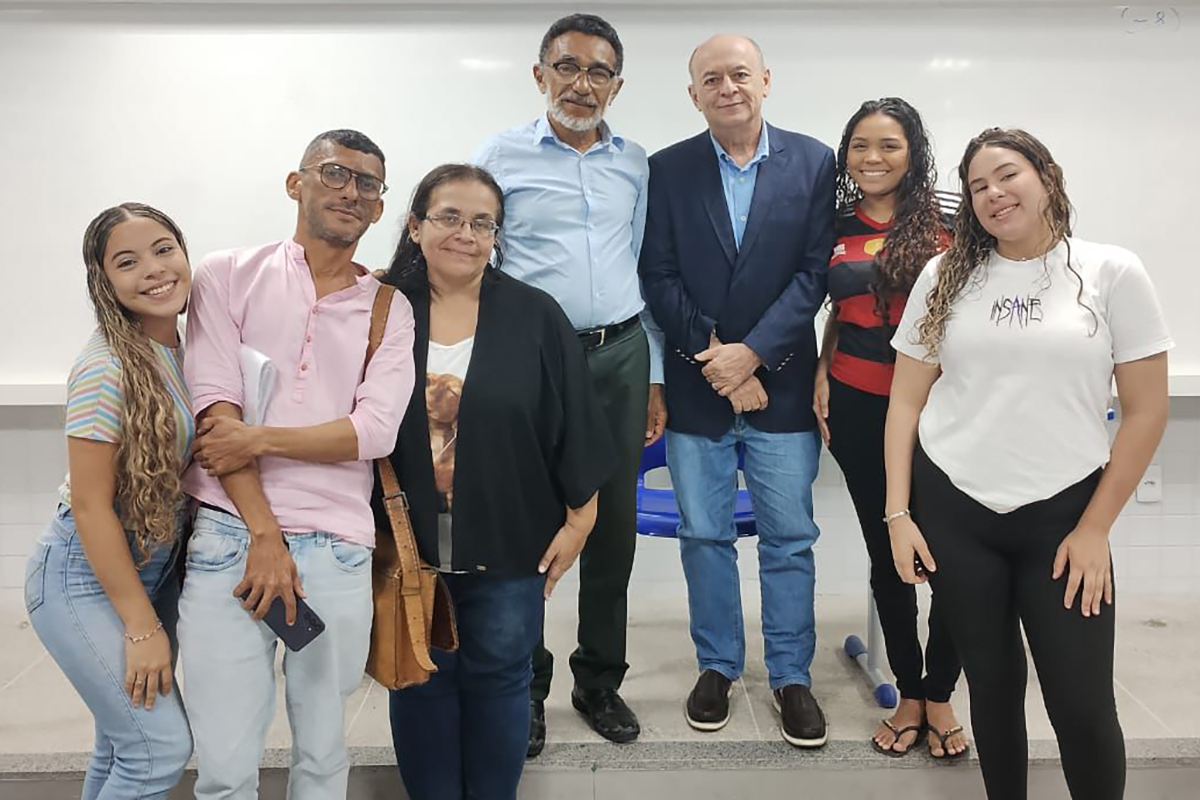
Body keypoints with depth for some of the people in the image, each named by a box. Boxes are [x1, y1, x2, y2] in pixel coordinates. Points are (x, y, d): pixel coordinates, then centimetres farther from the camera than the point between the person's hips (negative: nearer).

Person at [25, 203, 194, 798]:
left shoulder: (183, 352, 1)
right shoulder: (106, 368, -21)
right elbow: (90, 505, -19)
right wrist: (141, 626, -16)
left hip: (152, 566, 7)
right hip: (86, 576, -7)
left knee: (123, 742, 16)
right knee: (161, 748, -5)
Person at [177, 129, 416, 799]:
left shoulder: (389, 309, 10)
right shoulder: (230, 276, 7)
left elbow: (375, 430, -3)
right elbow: (215, 410, -4)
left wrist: (256, 438, -11)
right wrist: (265, 536, -10)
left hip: (338, 549, 1)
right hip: (230, 536, -1)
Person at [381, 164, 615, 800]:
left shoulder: (536, 317, -5)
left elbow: (574, 424, -2)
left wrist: (579, 518, -3)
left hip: (509, 549, 0)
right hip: (405, 545, 1)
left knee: (498, 679, 13)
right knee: (421, 681, 14)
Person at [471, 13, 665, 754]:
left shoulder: (636, 164, 9)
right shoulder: (500, 156, 1)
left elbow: (648, 272, 13)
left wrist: (655, 377, 10)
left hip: (621, 356, 3)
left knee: (614, 523, 10)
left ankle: (601, 678, 27)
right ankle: (524, 683, 22)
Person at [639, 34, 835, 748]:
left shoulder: (813, 162, 1)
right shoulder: (668, 169, 3)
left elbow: (814, 272, -5)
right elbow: (659, 277, -2)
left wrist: (750, 353, -13)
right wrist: (713, 357, -11)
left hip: (781, 383, 0)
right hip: (696, 387, 1)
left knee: (789, 537, 7)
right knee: (704, 534, 10)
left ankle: (792, 675, 23)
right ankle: (718, 666, 28)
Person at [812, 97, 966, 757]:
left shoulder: (947, 222, -1)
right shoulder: (837, 228, 9)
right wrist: (821, 372, 6)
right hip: (857, 405, 3)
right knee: (885, 553, 10)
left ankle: (939, 695, 22)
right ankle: (908, 694, 26)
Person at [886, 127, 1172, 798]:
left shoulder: (1113, 273, -1)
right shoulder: (946, 276, 5)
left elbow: (1147, 409, -1)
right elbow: (907, 401, 5)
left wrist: (1095, 526, -3)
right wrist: (898, 513, -1)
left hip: (1063, 515, -1)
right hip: (951, 511, 2)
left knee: (1083, 702, 1)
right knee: (993, 681, 13)